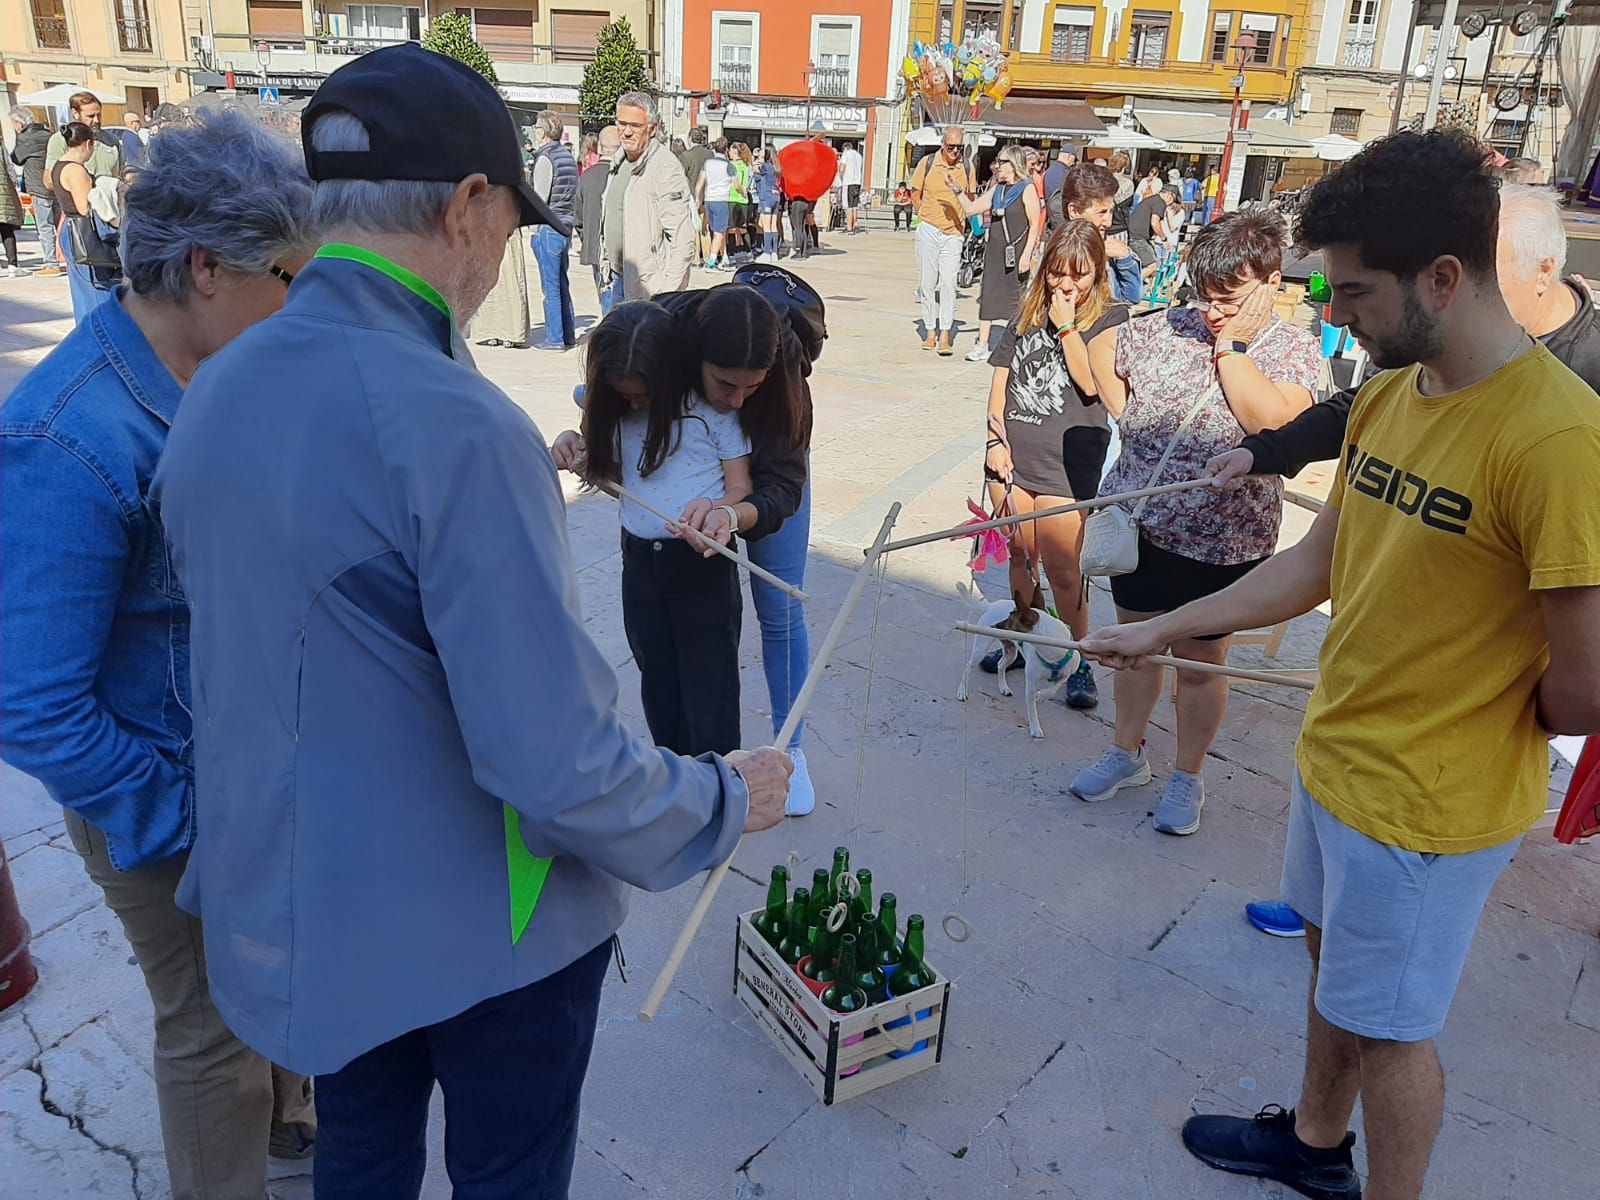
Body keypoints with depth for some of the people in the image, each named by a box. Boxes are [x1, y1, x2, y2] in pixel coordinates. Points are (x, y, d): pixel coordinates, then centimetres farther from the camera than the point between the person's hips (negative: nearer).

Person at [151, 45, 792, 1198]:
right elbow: (558, 763, -28)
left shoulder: (211, 393, -2)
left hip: (286, 910, 7)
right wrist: (727, 799, -11)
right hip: (481, 931, -6)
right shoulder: (456, 428, -28)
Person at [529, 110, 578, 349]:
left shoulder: (545, 158, -12)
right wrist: (570, 221, 19)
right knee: (563, 284, 14)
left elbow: (539, 197, -14)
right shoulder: (568, 156, 12)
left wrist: (534, 229, -7)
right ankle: (569, 335, 19)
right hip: (565, 227, 8)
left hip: (548, 228, -8)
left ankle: (555, 339, 0)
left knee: (551, 286, -3)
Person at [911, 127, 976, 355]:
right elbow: (915, 194, 9)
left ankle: (945, 336, -7)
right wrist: (928, 217, 4)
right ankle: (930, 331, 18)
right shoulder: (927, 163, -1)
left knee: (948, 282, -9)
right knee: (928, 282, 6)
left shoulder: (967, 168, 3)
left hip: (953, 233, 0)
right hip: (928, 231, 0)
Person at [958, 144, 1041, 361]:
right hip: (994, 250, 6)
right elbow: (970, 209, 16)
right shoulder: (997, 190, 14)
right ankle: (982, 346, 9)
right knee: (987, 296, 4)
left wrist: (1027, 254, -17)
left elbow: (1035, 225, -10)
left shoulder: (1027, 189, -5)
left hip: (1016, 252, -6)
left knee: (1017, 298, -1)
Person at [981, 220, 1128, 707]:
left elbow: (1091, 382, -16)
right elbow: (1000, 382, 12)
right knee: (1019, 555, 14)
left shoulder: (1111, 318, -1)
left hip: (1067, 461, -5)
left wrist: (1066, 325, -11)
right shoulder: (1027, 315, 13)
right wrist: (997, 439, 2)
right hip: (1012, 455, 5)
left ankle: (1079, 661, 11)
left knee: (1062, 569, -2)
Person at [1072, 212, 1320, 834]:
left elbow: (1271, 419, -26)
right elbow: (1101, 357, 12)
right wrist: (1130, 419, 1)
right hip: (1137, 522, 4)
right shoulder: (1168, 326, 0)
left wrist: (1229, 343, -20)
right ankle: (1127, 752, 37)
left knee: (1200, 659, 12)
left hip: (1220, 543, -3)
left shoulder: (1293, 349, -8)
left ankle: (1188, 776, 31)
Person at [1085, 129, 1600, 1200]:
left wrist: (1491, 723, -5)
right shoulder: (1387, 396, 0)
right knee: (1333, 965, 26)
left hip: (1429, 807, -8)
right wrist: (1163, 629, 8)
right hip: (1334, 760, 8)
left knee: (1388, 1025, 12)